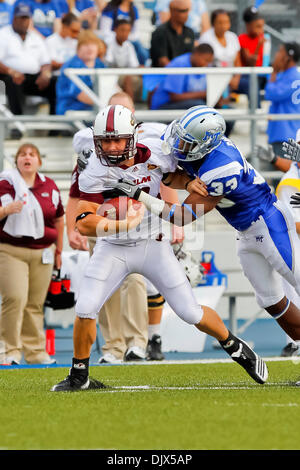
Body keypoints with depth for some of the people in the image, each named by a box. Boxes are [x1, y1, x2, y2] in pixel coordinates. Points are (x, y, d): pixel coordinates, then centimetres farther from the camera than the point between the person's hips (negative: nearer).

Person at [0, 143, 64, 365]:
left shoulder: (49, 186, 11)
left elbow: (58, 219, 20)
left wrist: (58, 250, 20)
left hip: (42, 253, 3)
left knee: (36, 303, 4)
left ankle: (36, 352, 10)